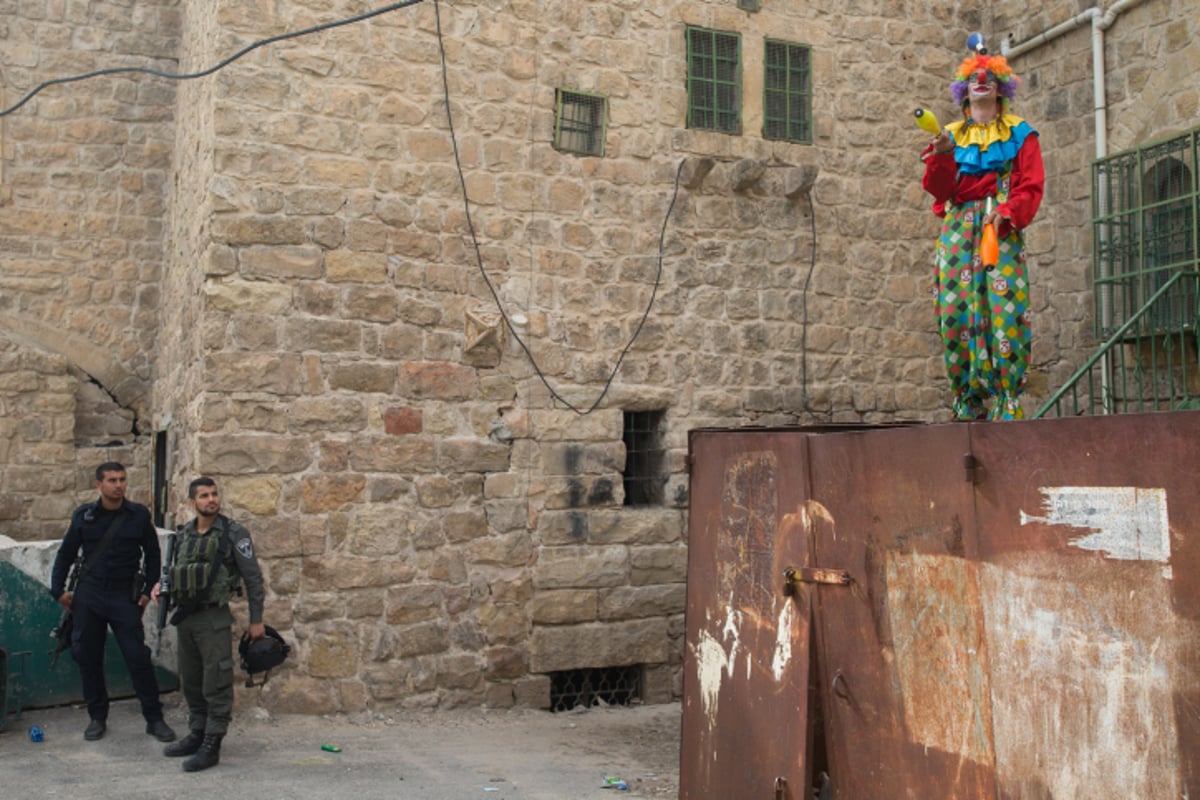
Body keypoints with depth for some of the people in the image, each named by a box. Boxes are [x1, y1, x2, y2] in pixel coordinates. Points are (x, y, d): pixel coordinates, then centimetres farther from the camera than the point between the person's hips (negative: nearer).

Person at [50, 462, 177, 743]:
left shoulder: (139, 515, -1)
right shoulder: (83, 515, 2)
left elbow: (152, 554, 7)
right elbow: (65, 554, 11)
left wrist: (148, 591, 1)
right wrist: (58, 590, 6)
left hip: (125, 595, -2)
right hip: (88, 594, 2)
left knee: (138, 657, -4)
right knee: (88, 657, 7)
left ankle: (154, 719, 4)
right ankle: (97, 717, 22)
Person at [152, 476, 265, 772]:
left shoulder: (233, 534, -7)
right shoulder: (184, 534, 9)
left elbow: (253, 578, -6)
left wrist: (256, 620, -7)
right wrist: (162, 586, 0)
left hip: (214, 618, -6)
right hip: (185, 616, 6)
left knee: (216, 684, -4)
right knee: (191, 681, 15)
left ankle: (211, 746, 2)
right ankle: (196, 734, 27)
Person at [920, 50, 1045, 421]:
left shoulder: (1019, 133, 14)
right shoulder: (952, 135, 20)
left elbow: (1031, 186, 3)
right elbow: (938, 188, 8)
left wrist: (1007, 212, -16)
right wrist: (941, 155, -11)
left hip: (1001, 231, -2)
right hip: (958, 230, 2)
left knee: (1004, 309, -14)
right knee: (956, 310, -7)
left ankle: (1007, 403, -12)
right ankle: (969, 402, -2)